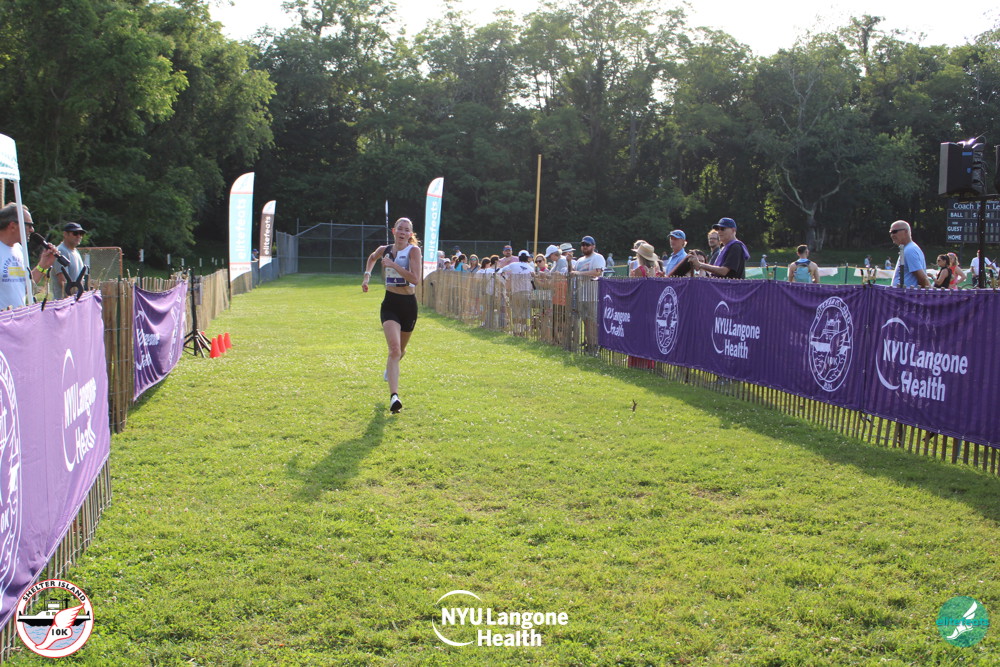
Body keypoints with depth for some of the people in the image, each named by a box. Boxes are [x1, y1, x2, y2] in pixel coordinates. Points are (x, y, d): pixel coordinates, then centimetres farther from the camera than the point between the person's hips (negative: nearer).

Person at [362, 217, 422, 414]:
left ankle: (389, 368, 56)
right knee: (394, 348, -20)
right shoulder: (384, 250, 4)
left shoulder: (413, 250, -8)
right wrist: (367, 275, 21)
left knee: (400, 350, 19)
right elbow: (372, 257, 30)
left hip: (408, 304, 0)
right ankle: (394, 396, -27)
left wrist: (393, 265, -21)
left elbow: (415, 279, -22)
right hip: (390, 303, 0)